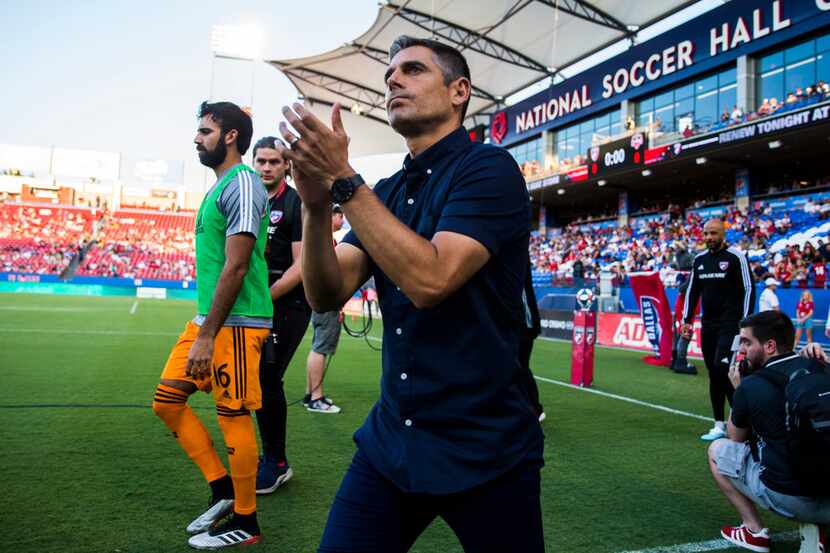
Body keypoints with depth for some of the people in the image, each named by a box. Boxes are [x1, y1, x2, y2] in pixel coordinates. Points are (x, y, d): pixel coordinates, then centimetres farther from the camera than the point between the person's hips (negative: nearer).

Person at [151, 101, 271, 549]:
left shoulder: (242, 184, -13)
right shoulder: (219, 188, 18)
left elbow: (235, 266, -19)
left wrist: (207, 335, -19)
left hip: (236, 322, -10)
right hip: (207, 316, 10)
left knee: (233, 415, -1)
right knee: (167, 401, 12)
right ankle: (222, 489, 22)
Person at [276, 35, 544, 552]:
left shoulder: (488, 168, -11)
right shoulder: (385, 193, 9)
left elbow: (430, 280, -24)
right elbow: (327, 295, 0)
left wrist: (342, 180, -21)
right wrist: (316, 203, -16)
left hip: (485, 449, -5)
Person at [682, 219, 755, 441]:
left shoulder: (736, 257, -6)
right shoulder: (699, 259, 11)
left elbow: (748, 289, -7)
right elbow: (692, 291, 17)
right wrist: (686, 320, 13)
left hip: (730, 325, -6)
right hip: (708, 326, 6)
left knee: (722, 369, -16)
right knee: (714, 375, 7)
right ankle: (720, 425, 13)